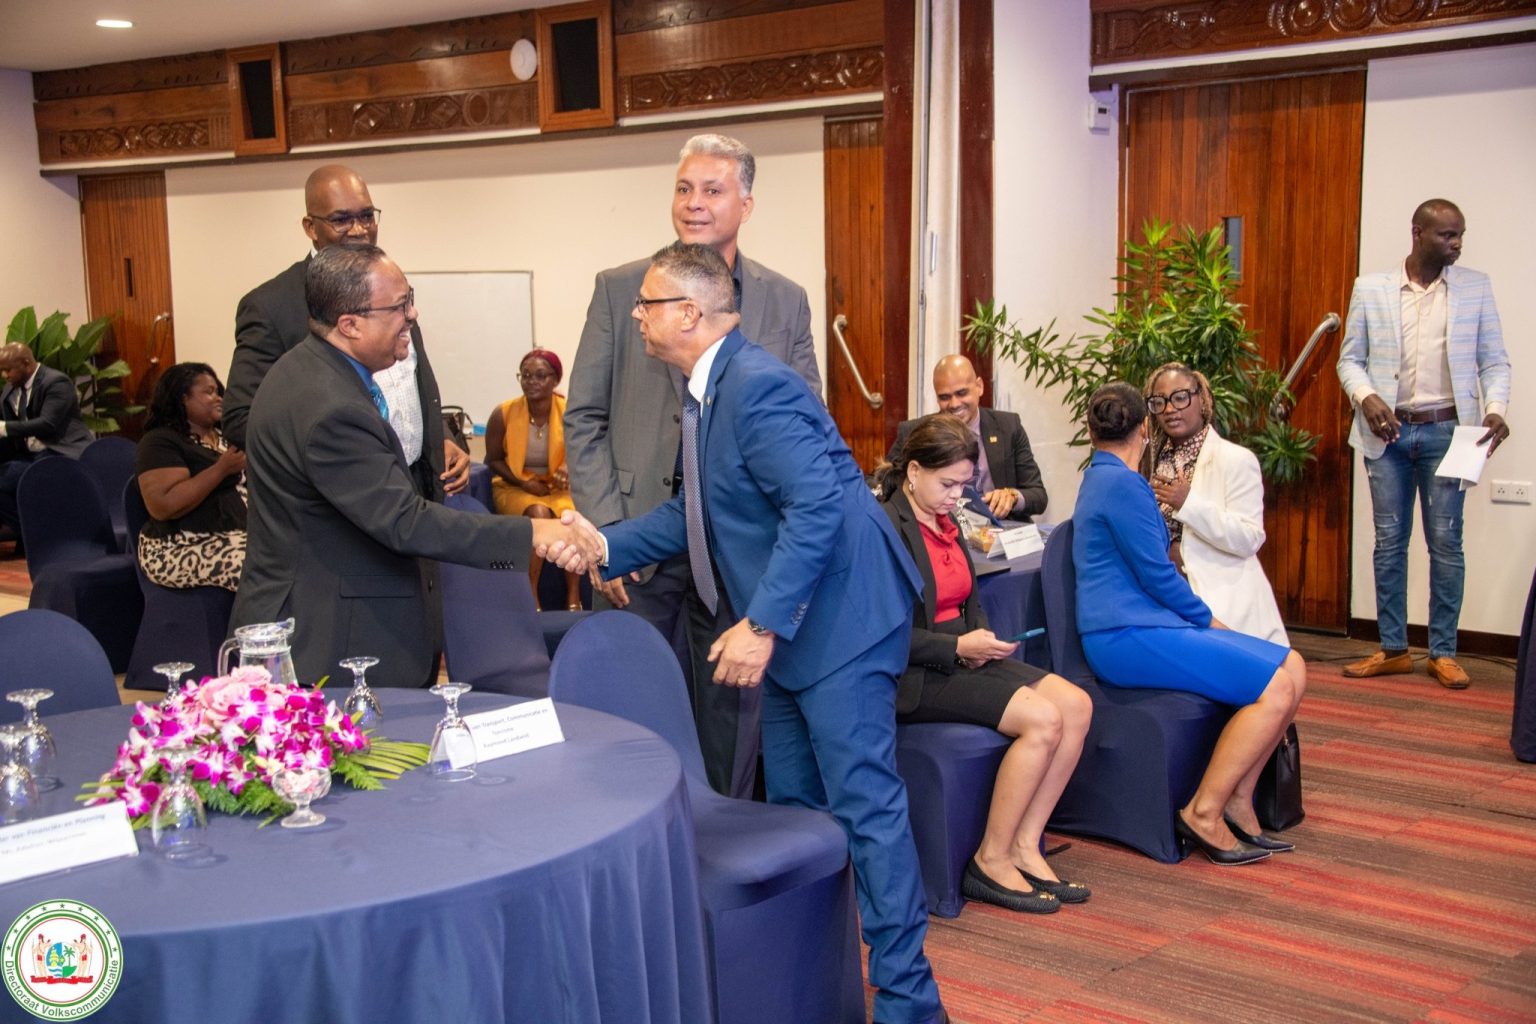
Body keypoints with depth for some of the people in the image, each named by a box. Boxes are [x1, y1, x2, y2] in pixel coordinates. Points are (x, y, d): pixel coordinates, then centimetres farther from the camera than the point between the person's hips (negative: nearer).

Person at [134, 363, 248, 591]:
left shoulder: (224, 435, 18)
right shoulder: (160, 442, -7)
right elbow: (163, 506, -21)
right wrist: (222, 469, -20)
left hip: (239, 534, 8)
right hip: (184, 549, -8)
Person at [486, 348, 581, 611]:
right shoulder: (503, 414, -10)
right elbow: (494, 459, 1)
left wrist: (568, 470, -23)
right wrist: (524, 483, -12)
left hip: (557, 488, 1)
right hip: (514, 487, -1)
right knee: (539, 514, -33)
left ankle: (574, 596, -19)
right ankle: (530, 596, -21)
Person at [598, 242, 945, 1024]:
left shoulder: (756, 386, -20)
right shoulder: (711, 390, 11)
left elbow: (818, 504, -27)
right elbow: (700, 512, 18)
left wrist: (762, 623, -28)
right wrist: (607, 547, 11)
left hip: (838, 620, -10)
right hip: (792, 625, 10)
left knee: (864, 804, -6)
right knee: (793, 803, 16)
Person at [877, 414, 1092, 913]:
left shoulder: (945, 523, 14)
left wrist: (980, 639, 1)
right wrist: (958, 647, -19)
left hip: (961, 659, 9)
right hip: (913, 677, -9)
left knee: (1076, 705, -9)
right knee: (1042, 718, -23)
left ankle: (1024, 846, -4)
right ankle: (991, 861, -9)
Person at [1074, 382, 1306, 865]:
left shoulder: (1102, 477, 20)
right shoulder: (1121, 483, -12)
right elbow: (1156, 573, -14)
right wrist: (1209, 621, -1)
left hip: (1146, 625, 10)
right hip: (1128, 637, -10)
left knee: (1292, 668, 1)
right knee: (1275, 686, -18)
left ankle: (1237, 801, 5)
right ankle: (1203, 814, -9)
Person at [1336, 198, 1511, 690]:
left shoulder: (1476, 288, 4)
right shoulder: (1370, 289, 3)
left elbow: (1494, 361, 4)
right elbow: (1350, 358, 6)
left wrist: (1495, 408, -12)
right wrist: (1366, 396, -13)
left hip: (1446, 431, -1)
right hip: (1388, 432, 1)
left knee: (1446, 542, 1)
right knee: (1389, 541, 6)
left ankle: (1443, 652, 10)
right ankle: (1393, 650, 15)